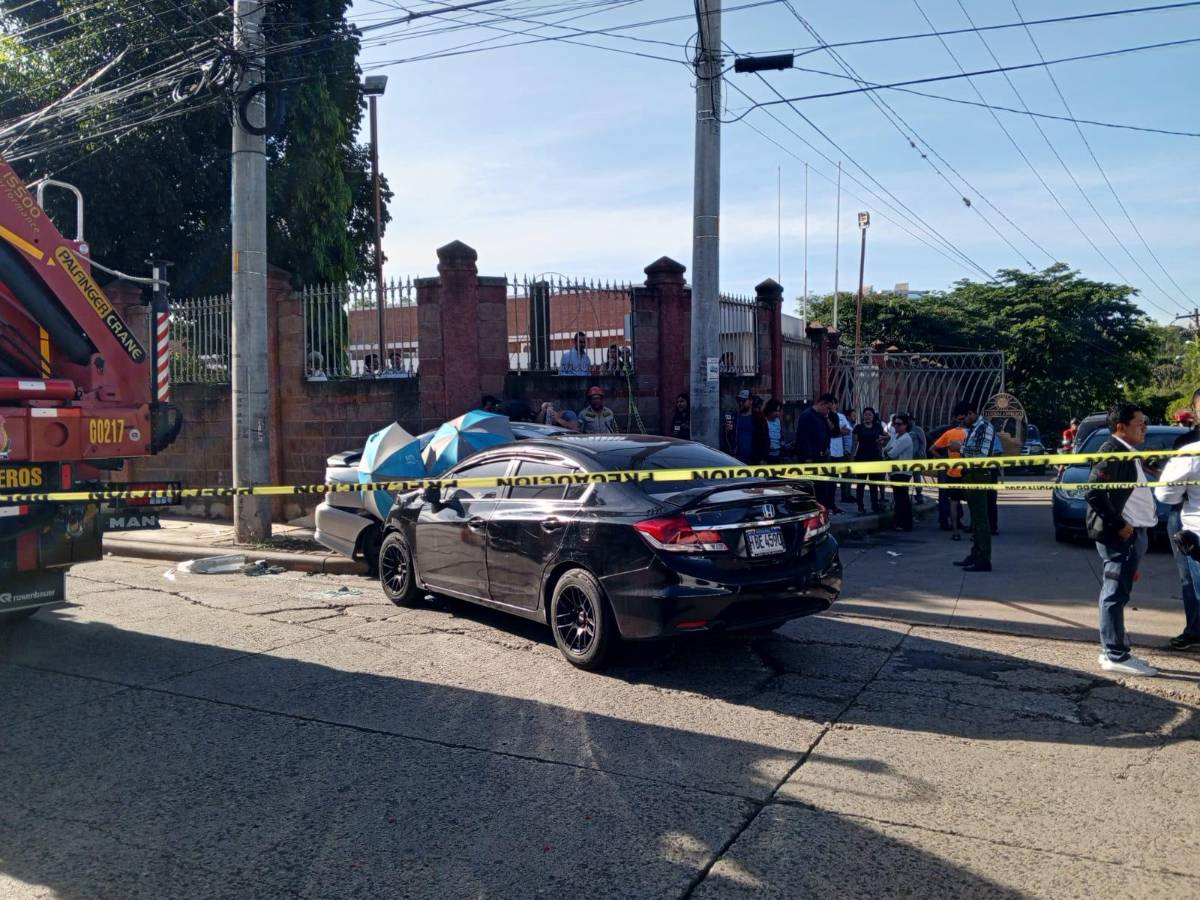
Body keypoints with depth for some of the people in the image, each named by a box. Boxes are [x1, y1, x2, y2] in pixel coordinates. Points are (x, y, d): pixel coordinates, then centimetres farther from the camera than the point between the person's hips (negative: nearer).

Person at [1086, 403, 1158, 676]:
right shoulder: (1112, 452, -15)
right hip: (1120, 535, -10)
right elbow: (1094, 493, -24)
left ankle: (1113, 650, 24)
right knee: (1116, 594, -5)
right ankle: (1116, 656, 1)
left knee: (1116, 594, 15)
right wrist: (1119, 525, -20)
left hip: (1132, 533, 10)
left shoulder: (1127, 452, 16)